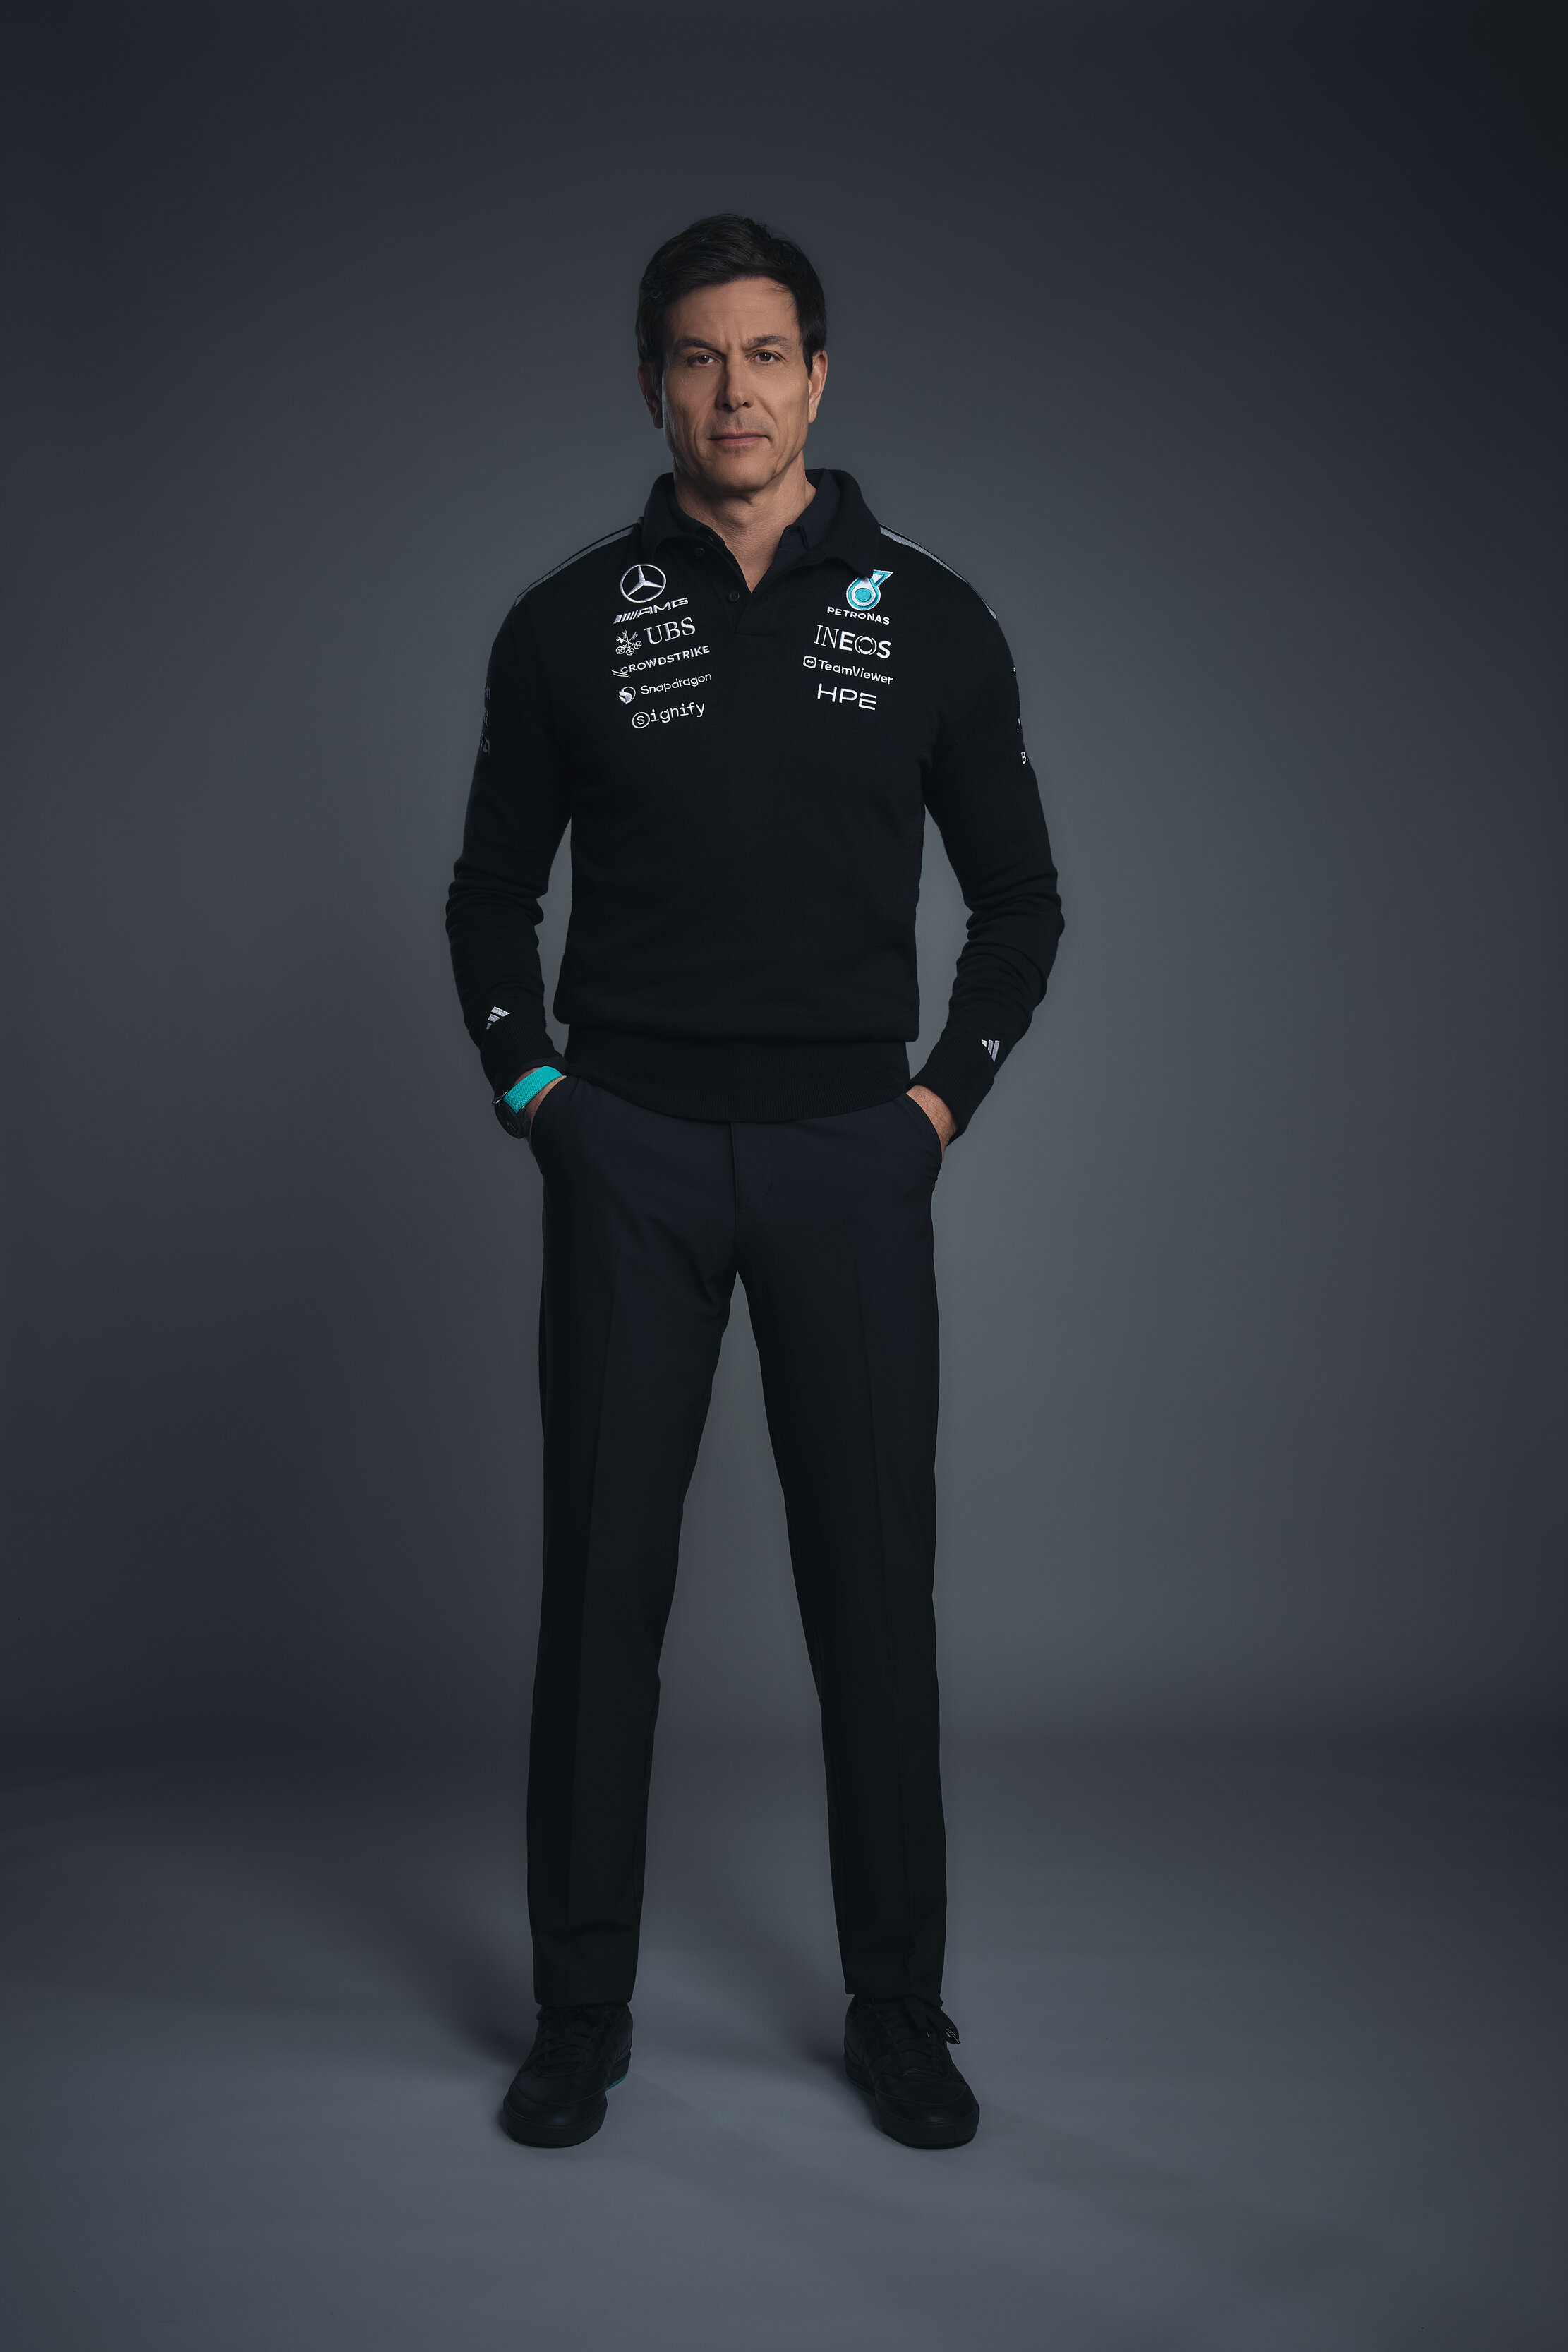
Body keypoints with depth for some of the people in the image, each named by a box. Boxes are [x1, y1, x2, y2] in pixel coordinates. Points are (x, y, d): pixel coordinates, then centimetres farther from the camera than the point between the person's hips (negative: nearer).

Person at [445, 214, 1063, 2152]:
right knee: (600, 1586, 4)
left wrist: (949, 1091, 2)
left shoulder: (930, 620, 5)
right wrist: (528, 1088, 3)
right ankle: (581, 2015, 21)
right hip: (630, 1158, 0)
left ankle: (900, 2015, 21)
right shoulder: (568, 624, 5)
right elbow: (491, 890, 13)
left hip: (850, 1157, 0)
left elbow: (1018, 892, 11)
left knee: (874, 1588, 4)